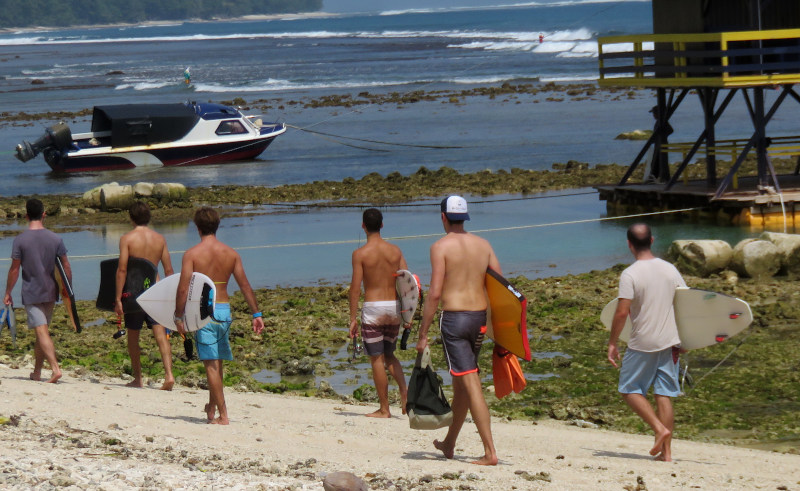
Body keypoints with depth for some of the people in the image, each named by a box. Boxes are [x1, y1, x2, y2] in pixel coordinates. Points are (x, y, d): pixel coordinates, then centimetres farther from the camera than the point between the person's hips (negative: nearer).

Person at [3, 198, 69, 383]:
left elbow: (14, 270, -7)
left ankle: (55, 368, -24)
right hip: (50, 292, 4)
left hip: (31, 293, -4)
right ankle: (37, 372, 24)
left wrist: (8, 293, 4)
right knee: (42, 332, 16)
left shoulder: (20, 240, -9)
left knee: (41, 332, -9)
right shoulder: (55, 239, -1)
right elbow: (66, 267, 2)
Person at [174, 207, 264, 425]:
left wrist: (178, 317, -5)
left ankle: (223, 415, -5)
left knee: (211, 364, -2)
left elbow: (183, 289, -13)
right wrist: (256, 314, 8)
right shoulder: (231, 253, 3)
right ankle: (212, 406, 32)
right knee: (217, 361, 20)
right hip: (224, 309, 4)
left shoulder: (192, 254, -8)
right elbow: (245, 286, 4)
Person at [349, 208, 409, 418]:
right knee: (389, 354, 20)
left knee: (377, 359, 3)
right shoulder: (395, 250, 5)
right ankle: (404, 390, -3)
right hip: (394, 306, 5)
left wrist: (353, 318, -7)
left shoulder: (360, 253, -8)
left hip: (373, 307, -5)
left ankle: (384, 409, 5)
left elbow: (356, 287, -11)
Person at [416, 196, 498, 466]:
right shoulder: (483, 244, 9)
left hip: (454, 318, -6)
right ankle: (449, 443, 34)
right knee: (461, 381, 20)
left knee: (471, 384, -7)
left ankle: (490, 452, -12)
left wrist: (423, 334, -8)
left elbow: (435, 293, -13)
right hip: (480, 318, 6)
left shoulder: (441, 247, -7)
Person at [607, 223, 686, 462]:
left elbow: (622, 312, -17)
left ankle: (659, 429, -8)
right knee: (664, 394, 7)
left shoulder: (630, 274, -12)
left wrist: (612, 343, -7)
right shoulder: (670, 270, 5)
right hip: (669, 341, 5)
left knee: (630, 389, 9)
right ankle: (666, 451, 5)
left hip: (642, 343, -5)